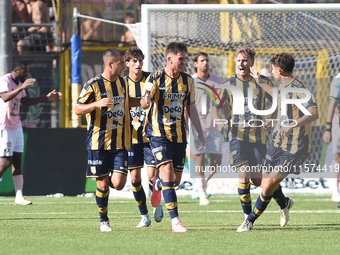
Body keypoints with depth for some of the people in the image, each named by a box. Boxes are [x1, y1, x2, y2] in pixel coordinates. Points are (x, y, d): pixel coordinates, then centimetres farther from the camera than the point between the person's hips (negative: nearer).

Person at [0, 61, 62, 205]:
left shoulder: (19, 83, 12)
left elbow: (24, 101, 26)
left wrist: (47, 98, 23)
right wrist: (21, 87, -48)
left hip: (16, 126, 9)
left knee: (17, 161, 4)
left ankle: (19, 197, 2)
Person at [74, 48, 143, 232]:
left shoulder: (122, 82, 11)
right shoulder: (93, 85, -7)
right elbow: (77, 110, -9)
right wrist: (97, 103, -25)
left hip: (120, 143, 4)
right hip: (99, 143, -4)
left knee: (118, 183, -10)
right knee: (102, 184, 0)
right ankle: (104, 221, 16)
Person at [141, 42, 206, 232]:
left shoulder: (188, 80, 6)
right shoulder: (156, 78, -7)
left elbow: (191, 108, 15)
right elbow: (145, 104, -9)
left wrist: (200, 133, 14)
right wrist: (146, 101, -35)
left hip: (179, 134, 5)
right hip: (159, 132, -5)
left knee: (176, 180, 6)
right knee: (167, 172, -18)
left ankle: (158, 186, 43)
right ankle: (175, 220, -18)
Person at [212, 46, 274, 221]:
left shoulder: (263, 83, 4)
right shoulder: (229, 84, 3)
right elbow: (216, 107, 8)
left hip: (258, 136, 1)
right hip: (237, 136, -1)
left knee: (257, 180, 0)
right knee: (244, 175, -14)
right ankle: (247, 216, -4)